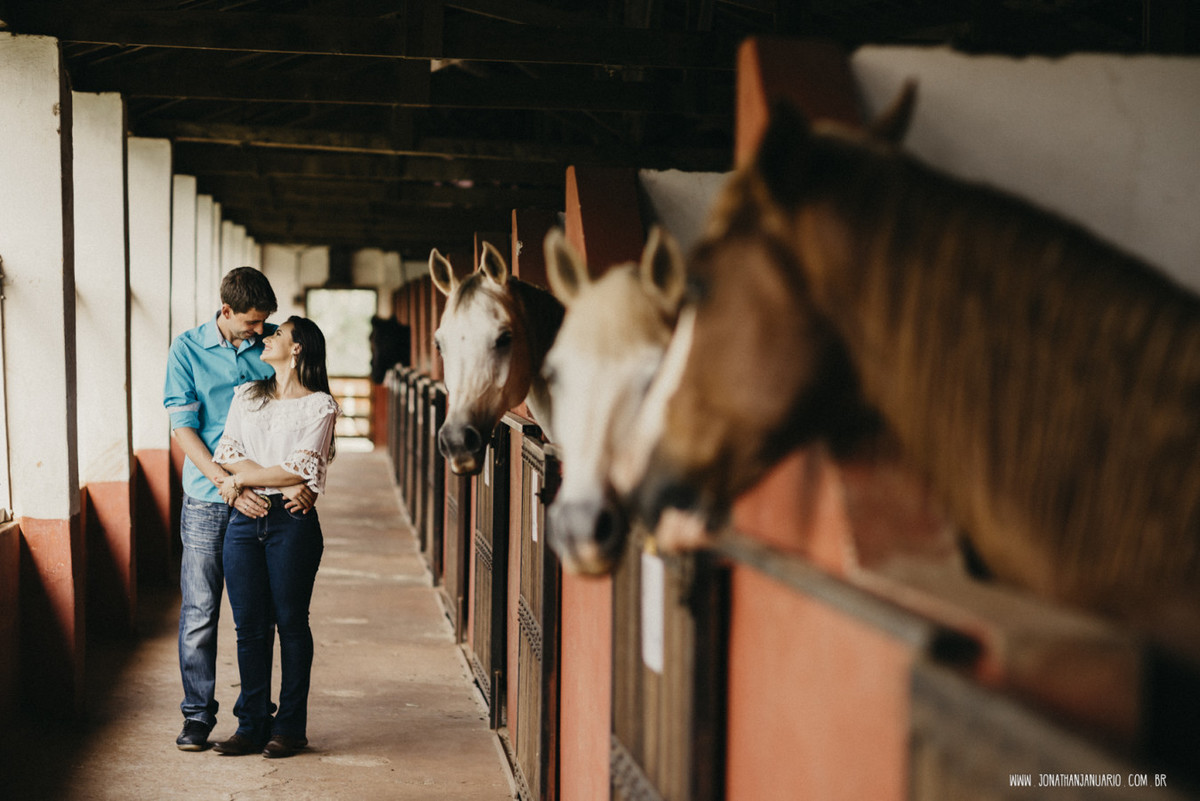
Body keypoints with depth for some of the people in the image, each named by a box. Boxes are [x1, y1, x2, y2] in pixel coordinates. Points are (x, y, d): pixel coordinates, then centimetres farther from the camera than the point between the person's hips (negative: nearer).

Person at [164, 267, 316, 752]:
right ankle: (198, 714, 11)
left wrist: (306, 479, -13)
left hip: (266, 499, 1)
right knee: (200, 611, 0)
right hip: (207, 499, -1)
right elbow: (183, 429, -6)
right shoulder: (187, 350, -2)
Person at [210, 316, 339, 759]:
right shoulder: (247, 395, 16)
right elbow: (226, 453, 6)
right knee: (249, 625, 4)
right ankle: (253, 725, 12)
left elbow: (301, 468, -10)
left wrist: (243, 478, -6)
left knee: (291, 622, 2)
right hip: (244, 519, 4)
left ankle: (290, 726, 11)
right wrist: (274, 478, -10)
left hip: (293, 522, -4)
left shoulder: (320, 405, 0)